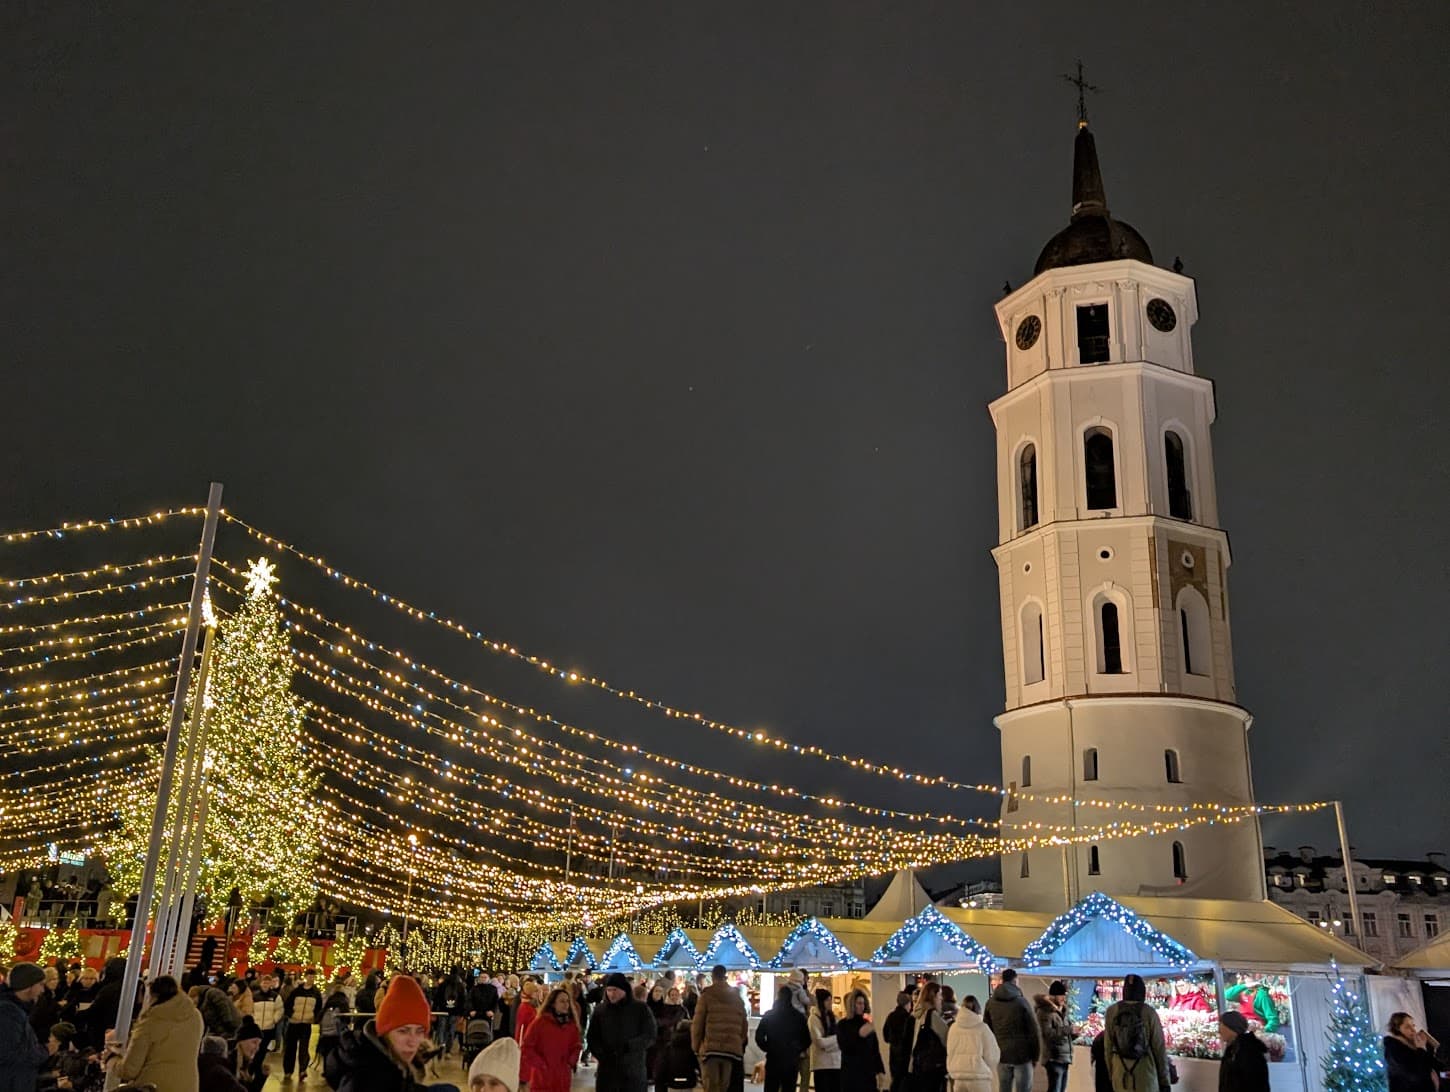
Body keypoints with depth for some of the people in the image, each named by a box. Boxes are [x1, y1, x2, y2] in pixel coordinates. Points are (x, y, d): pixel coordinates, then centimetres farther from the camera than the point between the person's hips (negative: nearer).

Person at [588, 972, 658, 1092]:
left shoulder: (641, 1009, -1)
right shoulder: (600, 1011, 7)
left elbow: (649, 1036, -6)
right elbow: (592, 1038, 9)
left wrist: (628, 1046, -19)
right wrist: (601, 1055, -10)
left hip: (634, 1071, -2)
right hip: (607, 1071, 2)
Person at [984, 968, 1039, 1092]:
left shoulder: (991, 1003, 6)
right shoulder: (1021, 1002, -8)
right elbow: (1033, 1031, -7)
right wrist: (1035, 1055, 1)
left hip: (1001, 1055, 4)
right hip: (1021, 1054, -4)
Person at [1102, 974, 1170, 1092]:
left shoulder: (1112, 1011, -2)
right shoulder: (1149, 1012, -8)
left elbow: (1108, 1047, 3)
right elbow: (1160, 1048, -5)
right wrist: (1164, 1080, 4)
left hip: (1121, 1074, 2)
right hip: (1145, 1074, -2)